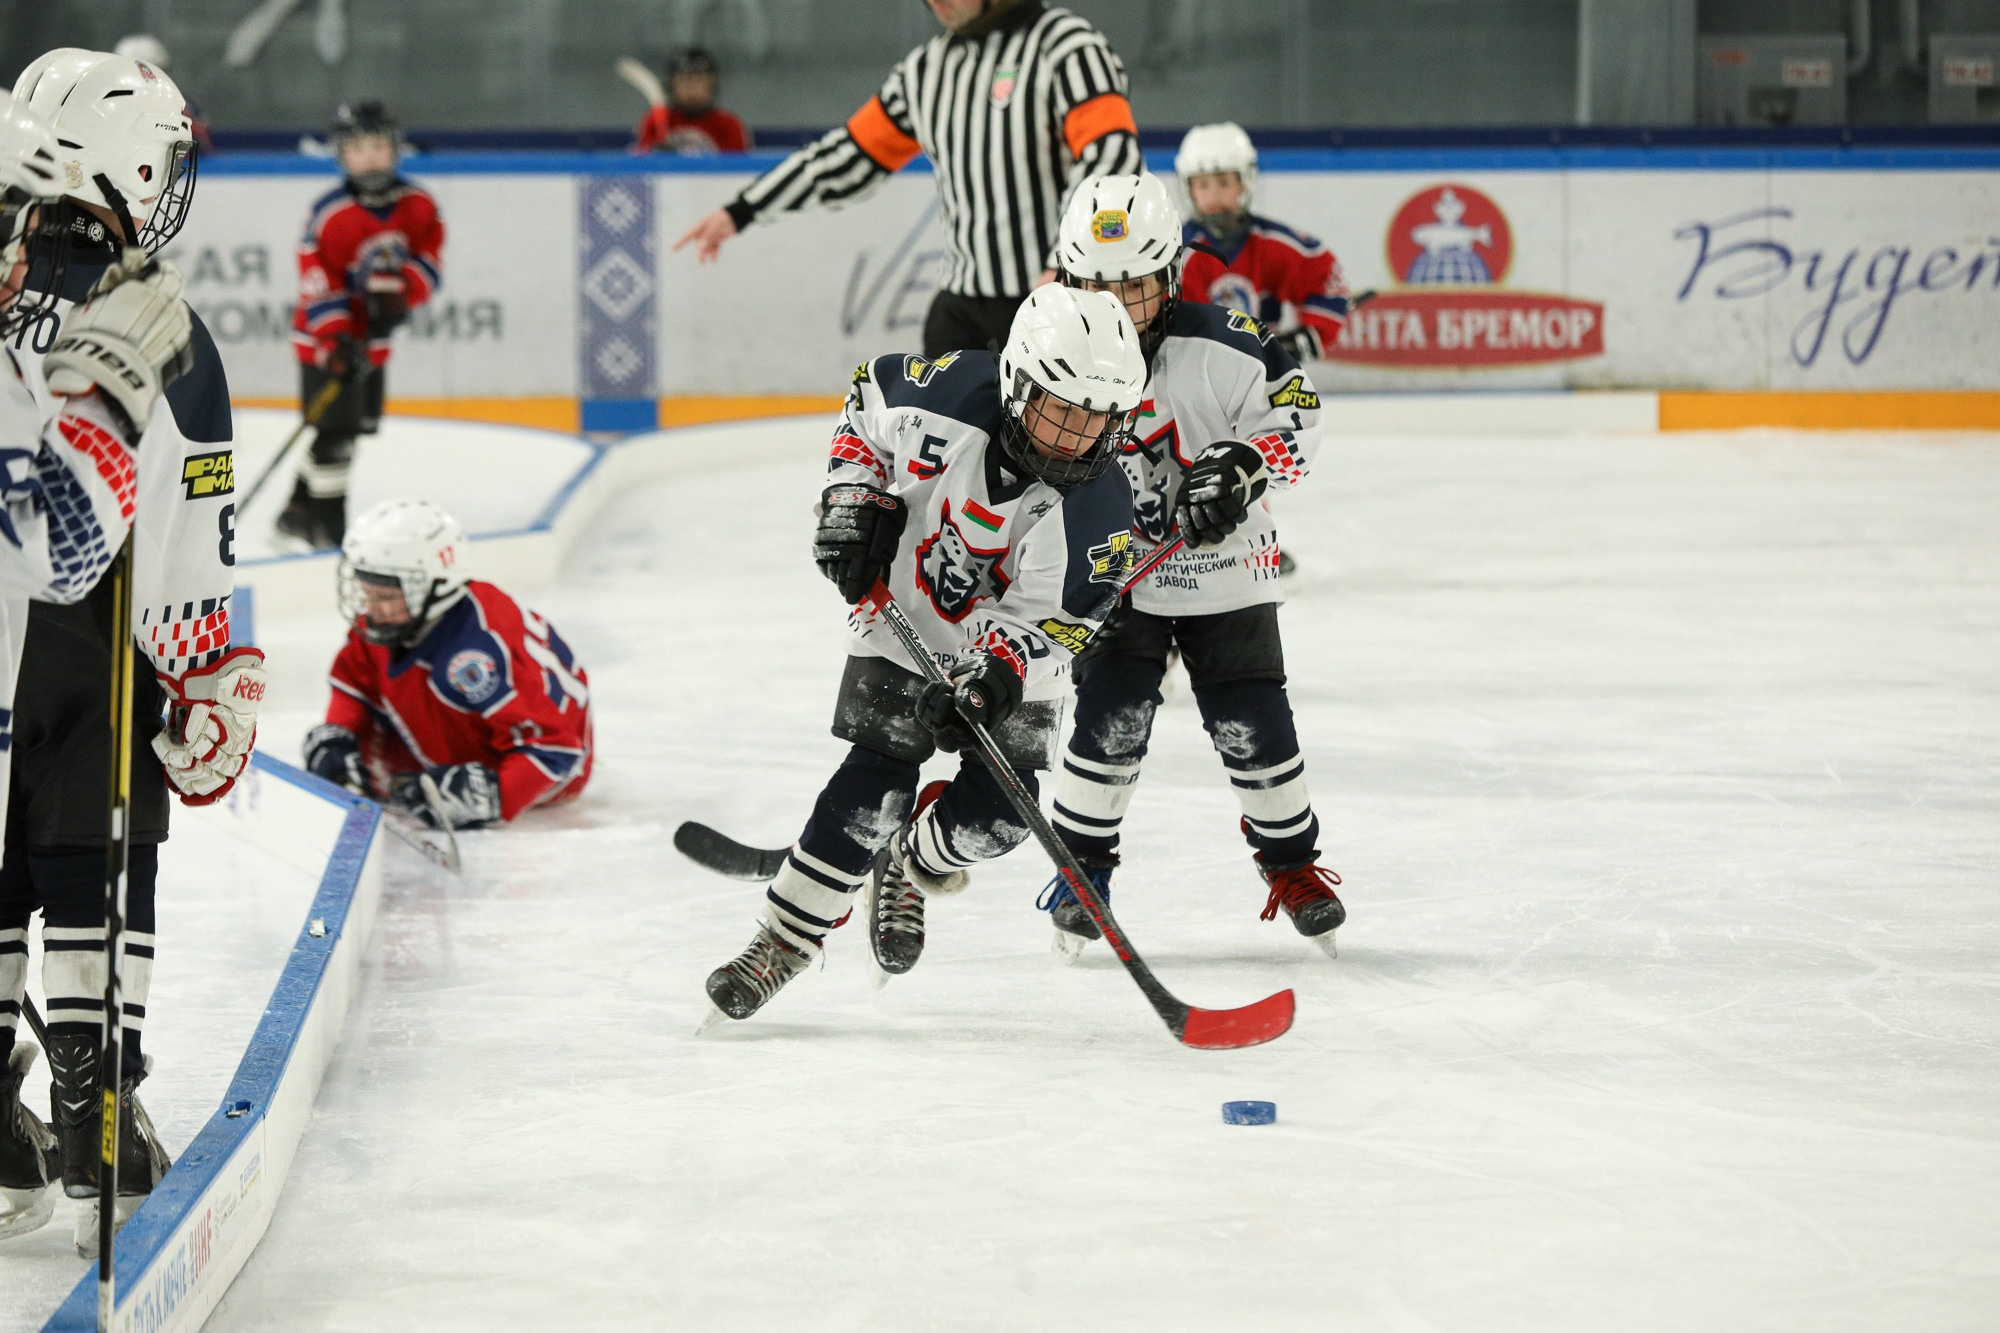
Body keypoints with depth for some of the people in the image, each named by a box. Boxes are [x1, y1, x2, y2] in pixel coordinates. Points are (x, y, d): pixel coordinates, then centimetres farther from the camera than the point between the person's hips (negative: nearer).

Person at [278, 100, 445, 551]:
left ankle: (299, 513, 28)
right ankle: (329, 527, 0)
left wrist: (399, 294, -22)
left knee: (358, 425, 15)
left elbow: (429, 262, -1)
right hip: (326, 340, -7)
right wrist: (336, 342, -27)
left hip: (373, 340, 7)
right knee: (334, 431, -9)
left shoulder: (417, 205, -1)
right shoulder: (329, 214, -18)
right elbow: (319, 284, -19)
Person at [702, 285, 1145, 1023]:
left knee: (992, 815, -11)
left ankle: (909, 871, 23)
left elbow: (1045, 623, -23)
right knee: (876, 786, -15)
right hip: (903, 622, 0)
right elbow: (867, 400, -2)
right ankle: (785, 938, -4)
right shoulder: (949, 394, -25)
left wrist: (997, 677, -40)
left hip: (1011, 656, 1)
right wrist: (856, 501, -10)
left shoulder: (1097, 512, -27)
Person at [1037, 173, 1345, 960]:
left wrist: (1241, 467, -22)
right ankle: (1081, 862, 10)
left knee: (1250, 722, 0)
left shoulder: (1217, 346, -15)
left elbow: (1295, 413, -6)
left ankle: (1290, 858, 22)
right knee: (1113, 717, -11)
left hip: (1222, 570, 0)